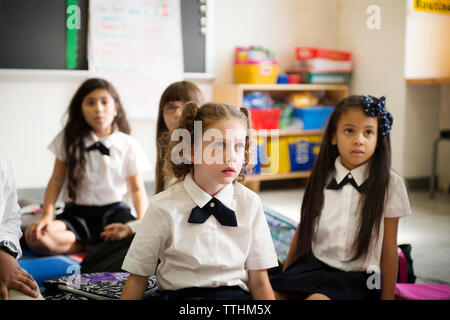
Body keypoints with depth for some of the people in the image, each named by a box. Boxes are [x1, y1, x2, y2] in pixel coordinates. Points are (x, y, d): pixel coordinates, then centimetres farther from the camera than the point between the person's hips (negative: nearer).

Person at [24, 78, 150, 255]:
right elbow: (56, 181, 4)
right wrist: (47, 216, -10)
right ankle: (91, 246, -10)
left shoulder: (128, 145, 2)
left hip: (114, 212, -1)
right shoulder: (69, 139, 3)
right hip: (76, 213, 1)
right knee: (34, 237, -29)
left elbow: (137, 189, 4)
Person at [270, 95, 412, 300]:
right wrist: (284, 277, 14)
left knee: (317, 297, -32)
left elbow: (389, 249, -2)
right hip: (311, 268, 3)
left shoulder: (390, 184, -5)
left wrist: (387, 297, -1)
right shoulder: (321, 178, 4)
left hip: (357, 280, -3)